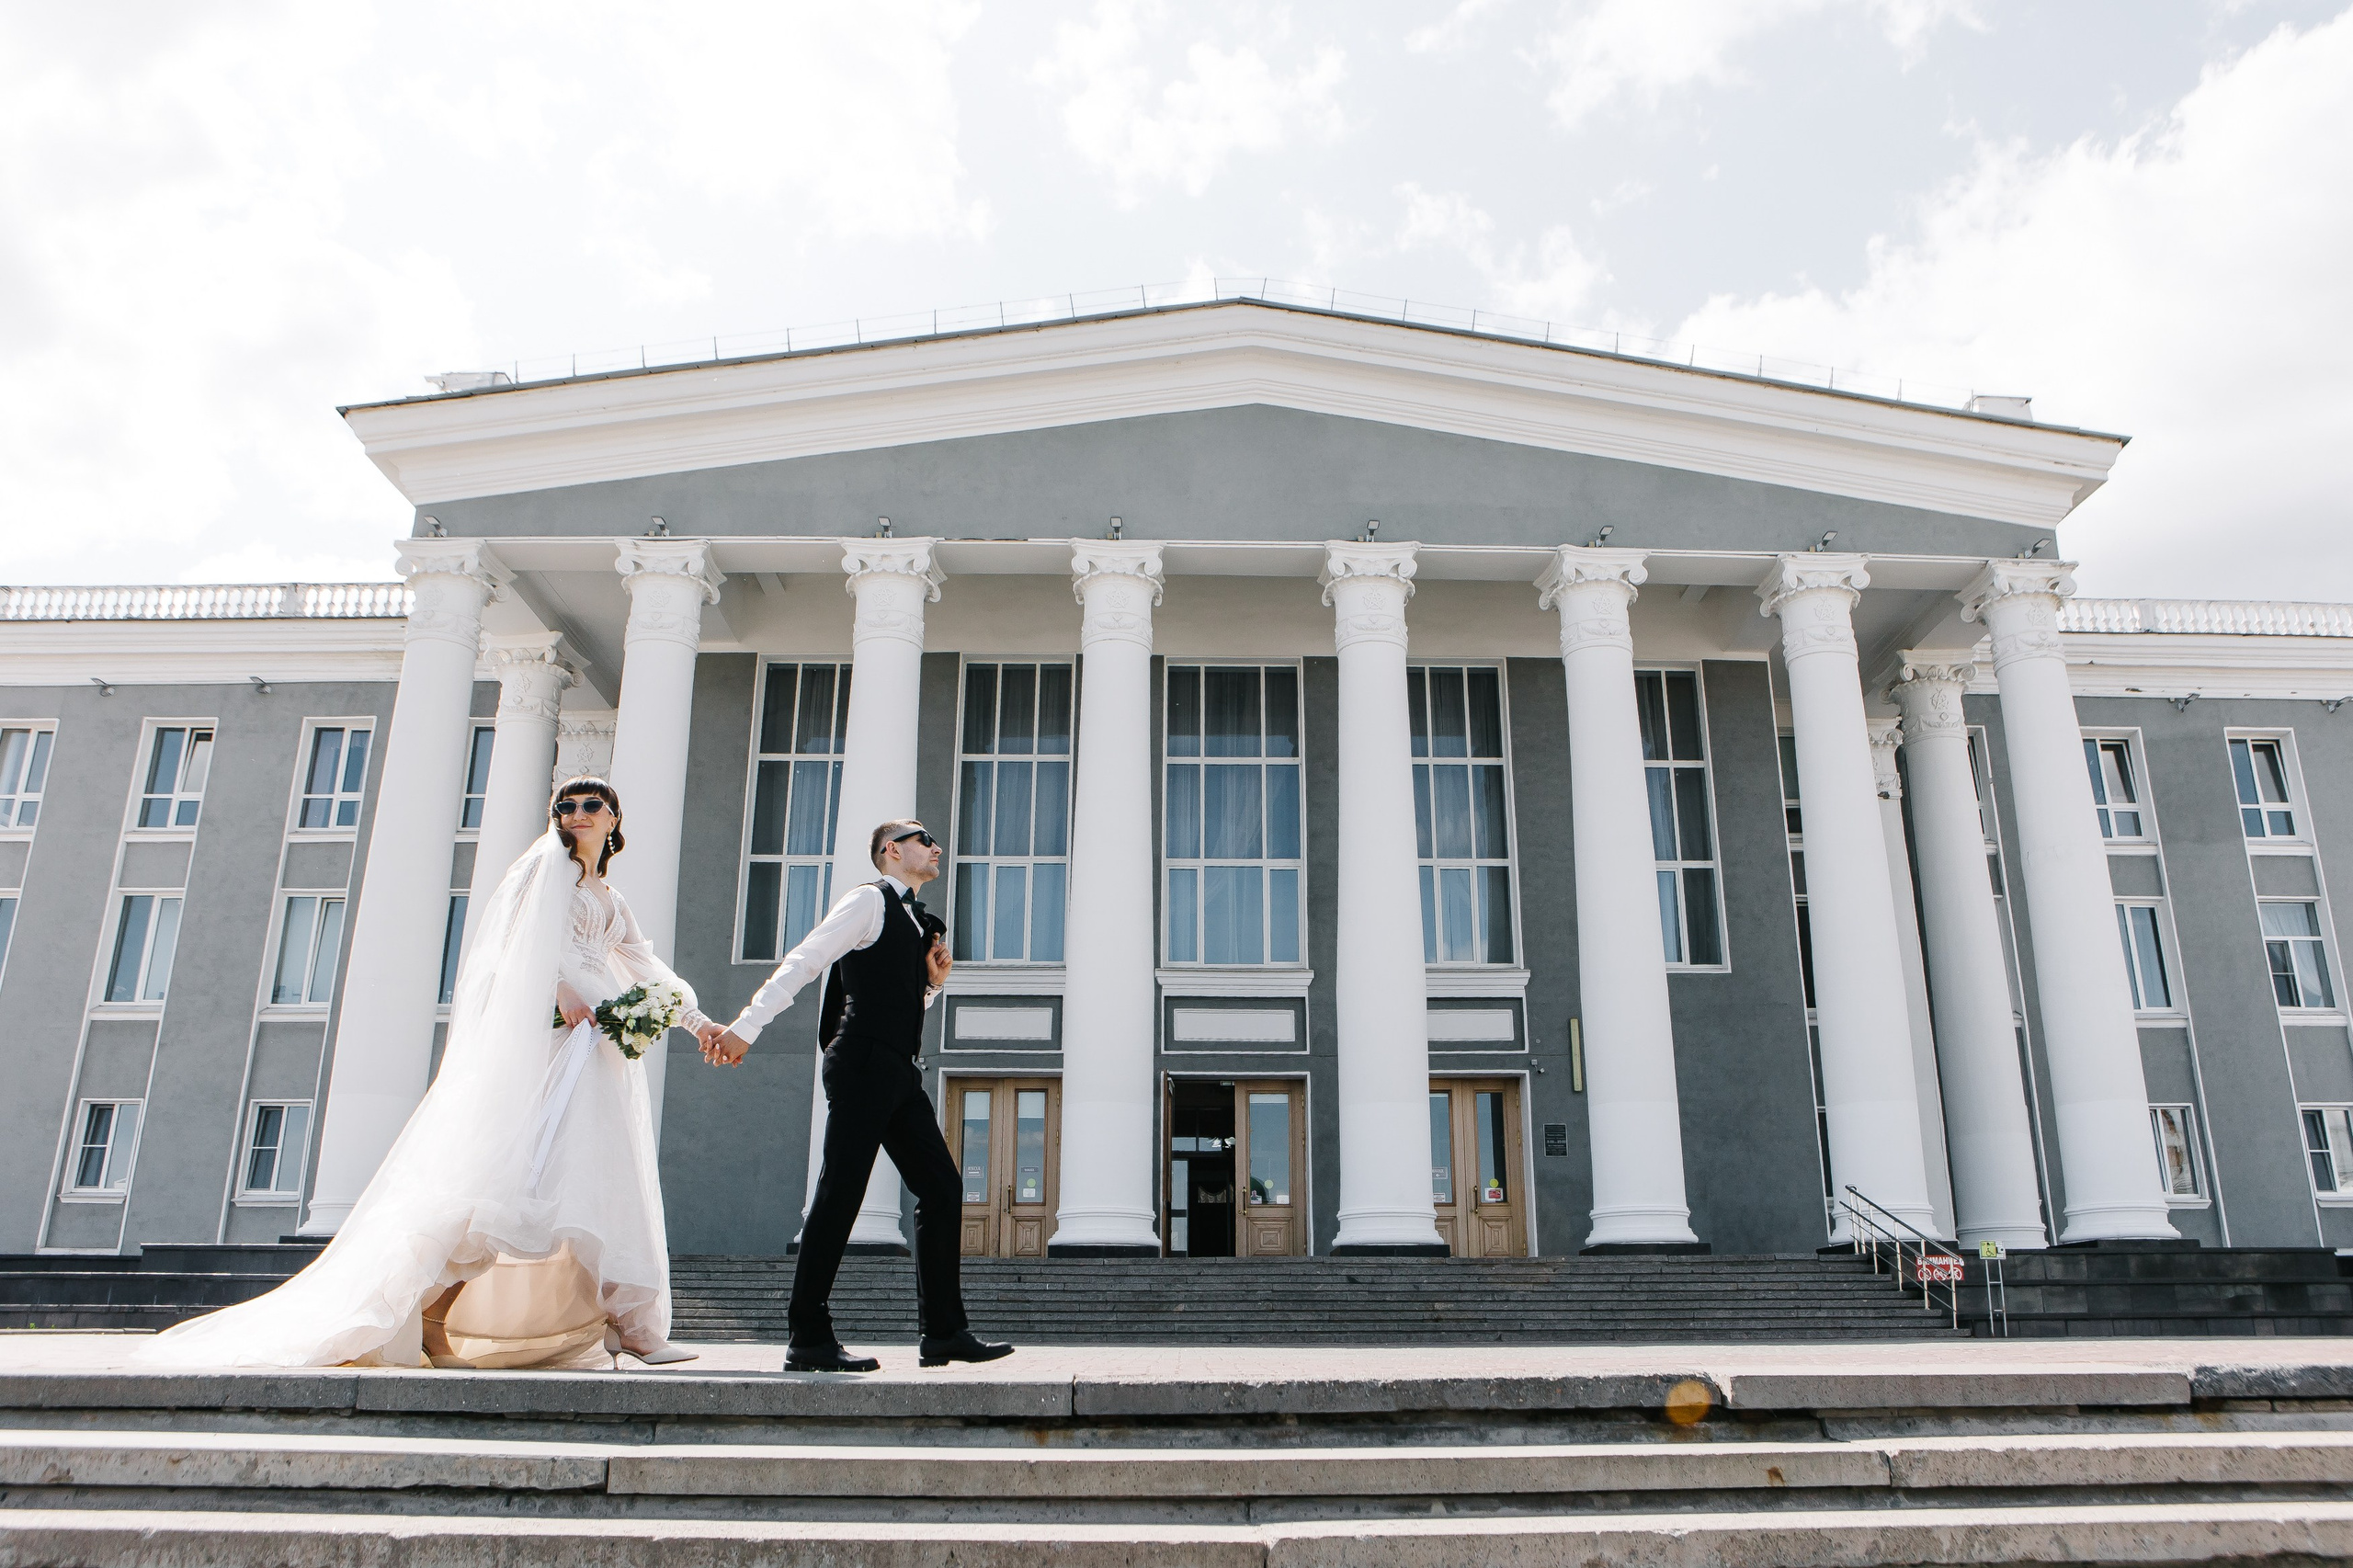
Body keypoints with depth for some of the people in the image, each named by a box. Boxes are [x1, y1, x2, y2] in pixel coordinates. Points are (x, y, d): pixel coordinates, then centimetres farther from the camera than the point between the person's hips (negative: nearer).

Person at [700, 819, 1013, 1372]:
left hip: (899, 1075, 9)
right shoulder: (869, 900, -1)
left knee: (942, 1190, 5)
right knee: (840, 1193, -8)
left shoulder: (913, 922, 25)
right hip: (864, 1063, -9)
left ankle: (944, 1333, 8)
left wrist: (933, 983, 10)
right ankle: (808, 1338, -2)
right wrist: (746, 1026, -17)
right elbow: (801, 963, -9)